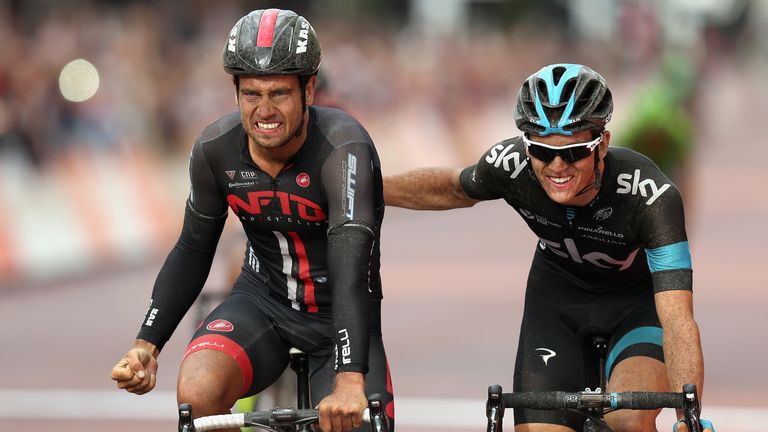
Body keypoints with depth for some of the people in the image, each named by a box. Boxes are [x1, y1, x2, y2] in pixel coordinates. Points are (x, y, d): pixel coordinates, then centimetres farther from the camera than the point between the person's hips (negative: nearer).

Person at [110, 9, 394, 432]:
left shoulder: (344, 147, -26)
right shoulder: (215, 148, -12)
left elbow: (352, 266, -37)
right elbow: (193, 250, 3)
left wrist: (350, 381, -50)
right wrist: (146, 344, -9)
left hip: (339, 316, -2)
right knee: (197, 394, -29)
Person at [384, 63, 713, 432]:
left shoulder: (649, 194, -37)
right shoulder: (509, 164, -27)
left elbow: (678, 321, -42)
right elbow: (454, 190, -1)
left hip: (638, 295, -3)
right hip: (558, 292, 3)